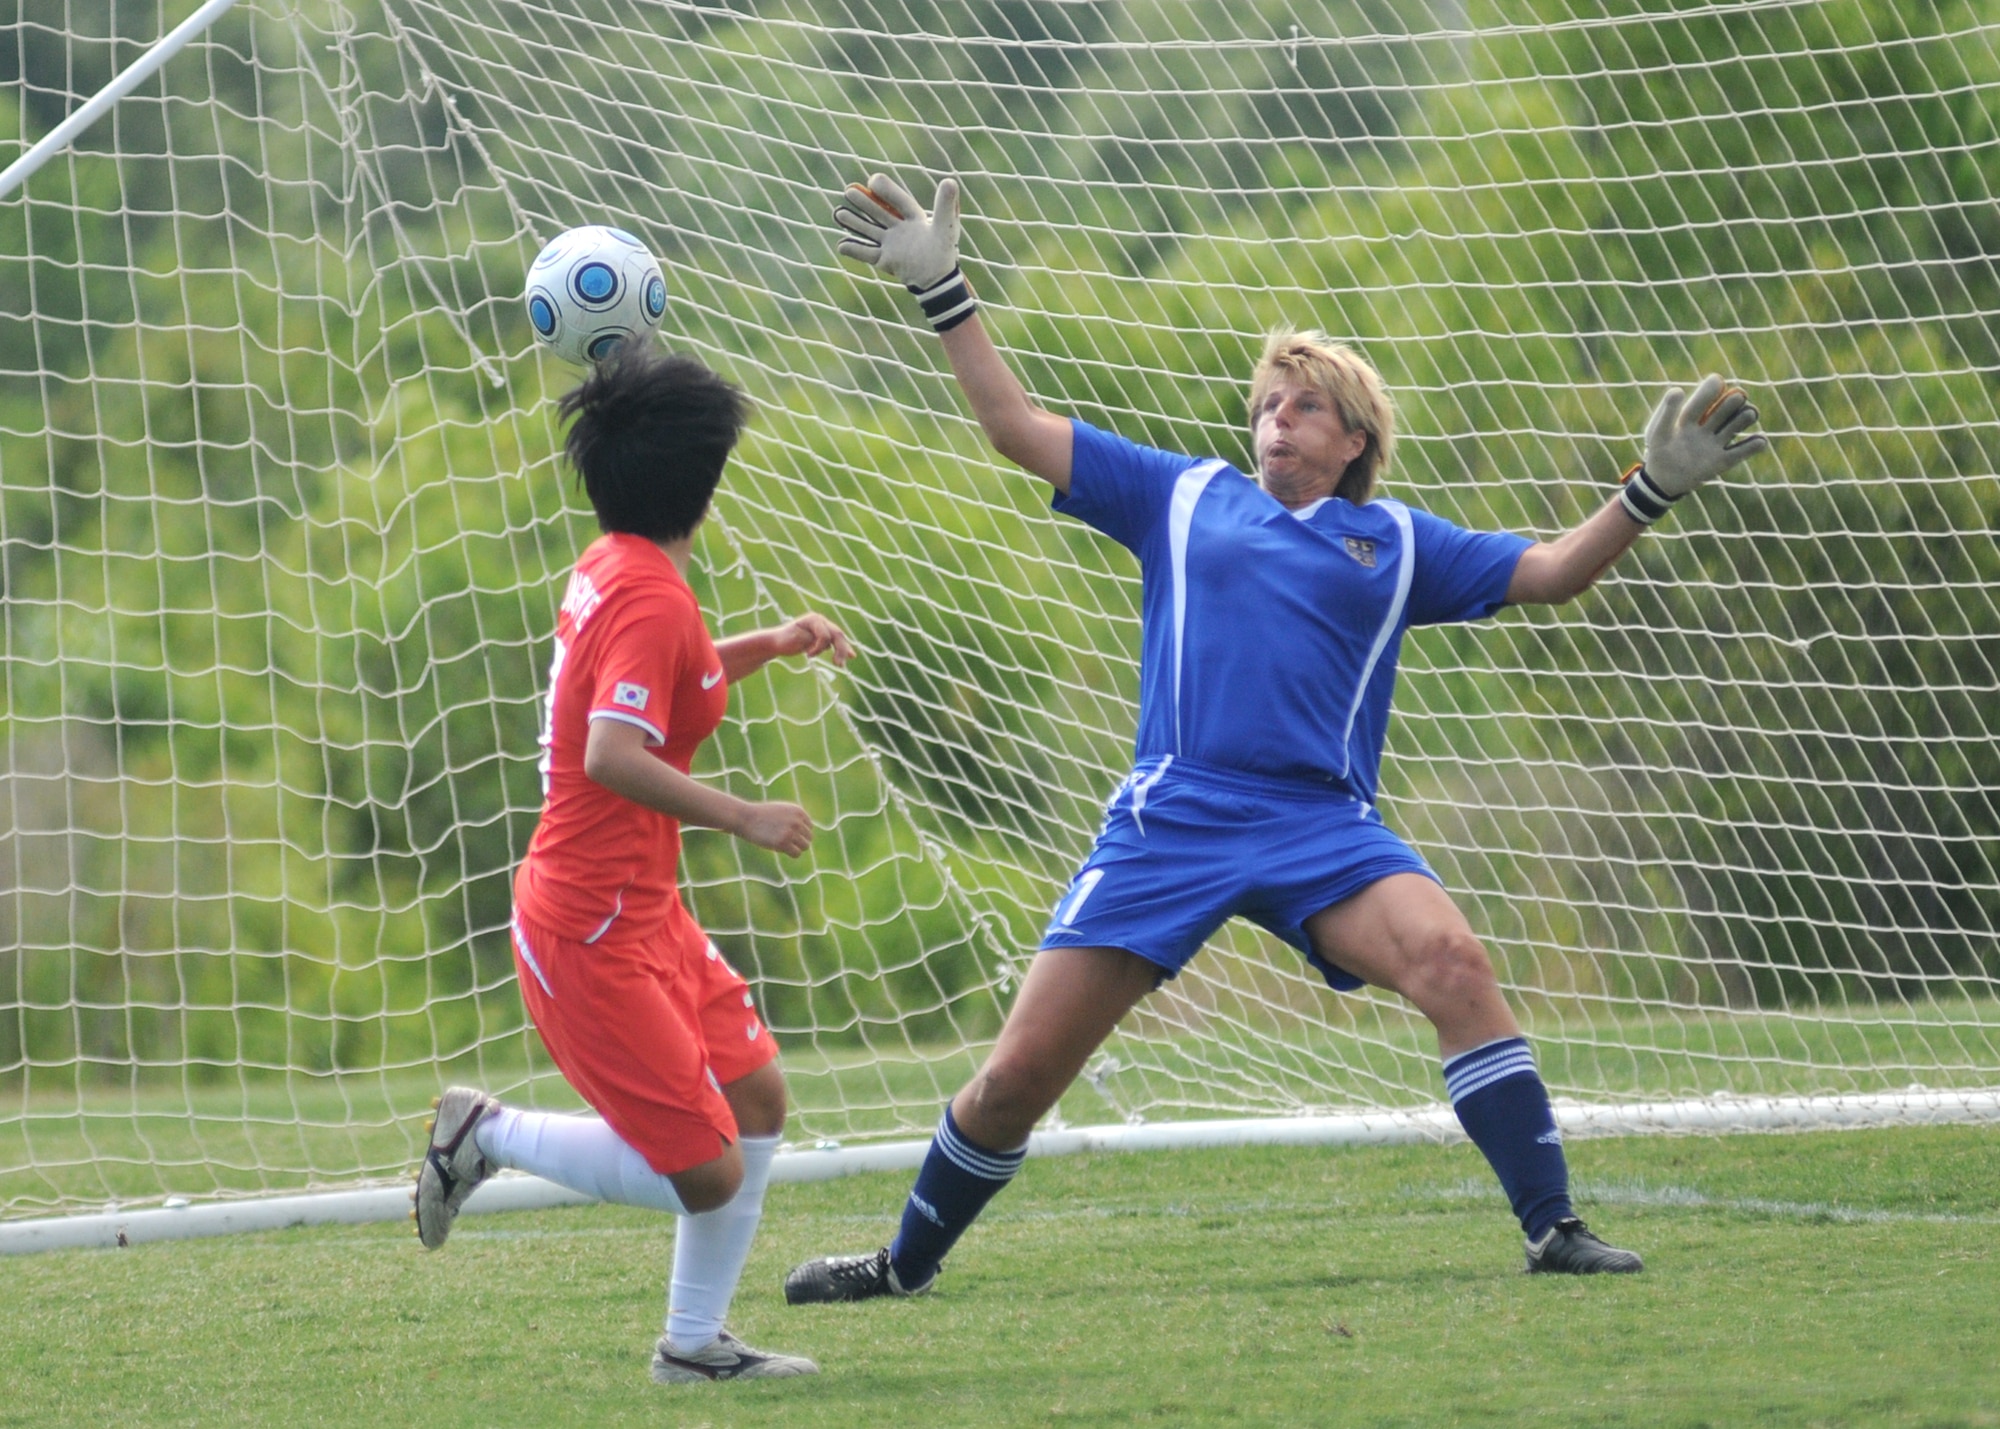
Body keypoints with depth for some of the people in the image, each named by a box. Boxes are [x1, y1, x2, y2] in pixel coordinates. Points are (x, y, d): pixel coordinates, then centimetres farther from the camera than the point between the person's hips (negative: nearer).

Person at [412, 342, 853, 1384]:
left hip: (642, 914, 10)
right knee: (707, 1174, -8)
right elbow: (612, 755, -31)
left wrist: (770, 645, 20)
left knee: (757, 1097, 12)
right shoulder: (651, 598, -19)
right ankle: (488, 1134, 5)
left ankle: (695, 1340, 19)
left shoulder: (608, 570, 9)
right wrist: (742, 819, -26)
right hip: (593, 933, -10)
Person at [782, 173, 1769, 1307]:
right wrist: (941, 291, 13)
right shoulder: (1184, 499, 16)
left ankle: (1554, 1227, -22)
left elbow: (1550, 572, 16)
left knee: (1455, 963, -28)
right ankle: (908, 1262, 21)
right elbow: (1019, 426, 17)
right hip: (1173, 819, 0)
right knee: (1022, 1070, -2)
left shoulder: (1396, 542, 16)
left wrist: (1654, 490, 3)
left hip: (1323, 829, 0)